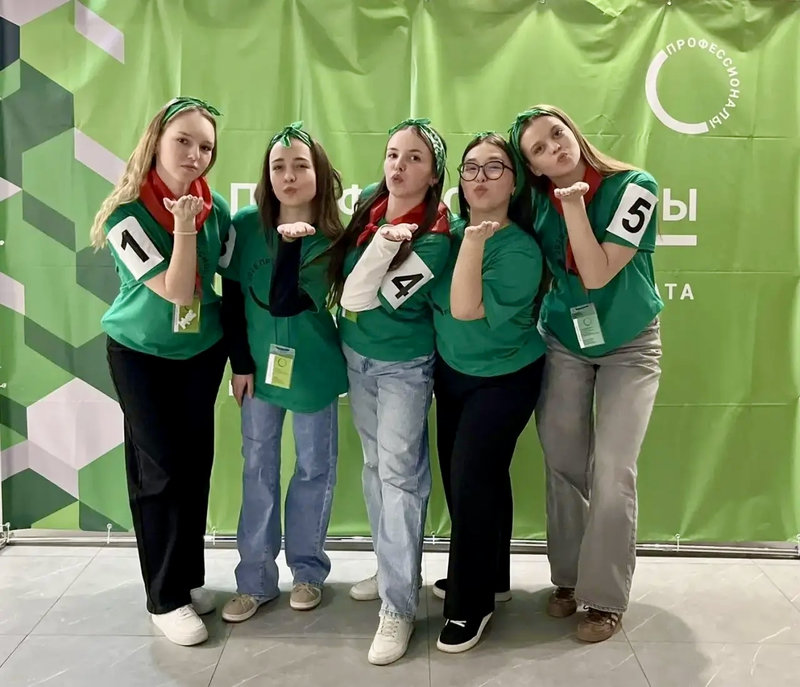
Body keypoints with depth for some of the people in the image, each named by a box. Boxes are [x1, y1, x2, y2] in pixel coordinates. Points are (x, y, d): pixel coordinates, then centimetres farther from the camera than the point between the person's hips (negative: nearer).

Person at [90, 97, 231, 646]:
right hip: (141, 354, -4)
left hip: (203, 352, 4)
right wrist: (183, 228, -31)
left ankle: (190, 577, 27)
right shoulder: (128, 216, -19)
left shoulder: (217, 210, -8)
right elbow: (175, 291, -23)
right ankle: (165, 599, 14)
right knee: (160, 469, 0)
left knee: (196, 463, 10)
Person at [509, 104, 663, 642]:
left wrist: (574, 203, -27)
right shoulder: (538, 201, -7)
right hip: (564, 344, 3)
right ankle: (568, 577, 26)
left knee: (611, 472, -7)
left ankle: (606, 597, 10)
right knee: (564, 465, 6)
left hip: (629, 346, -3)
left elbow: (597, 276, -24)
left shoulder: (634, 186, -18)